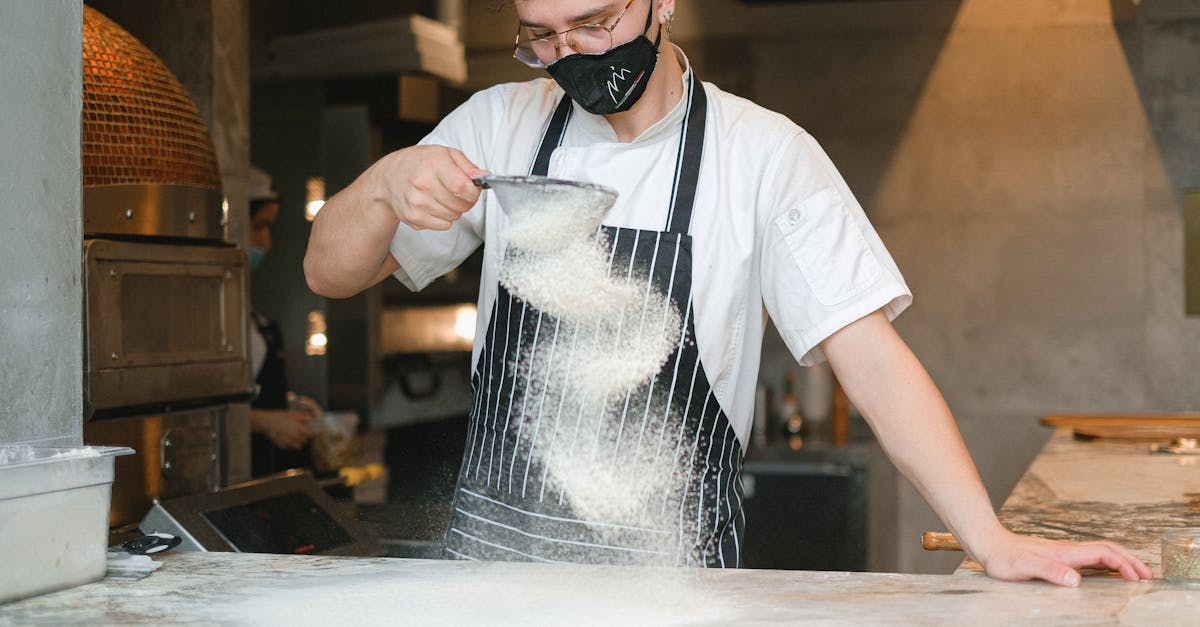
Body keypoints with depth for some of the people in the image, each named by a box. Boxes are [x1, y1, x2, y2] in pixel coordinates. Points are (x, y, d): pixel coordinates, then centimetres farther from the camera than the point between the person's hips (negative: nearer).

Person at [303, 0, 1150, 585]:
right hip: (493, 549, 2)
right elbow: (332, 274, 4)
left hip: (667, 574, -2)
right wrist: (386, 185, -18)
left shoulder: (763, 154, -6)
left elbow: (869, 356, -10)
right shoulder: (500, 125, 2)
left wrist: (992, 541, -19)